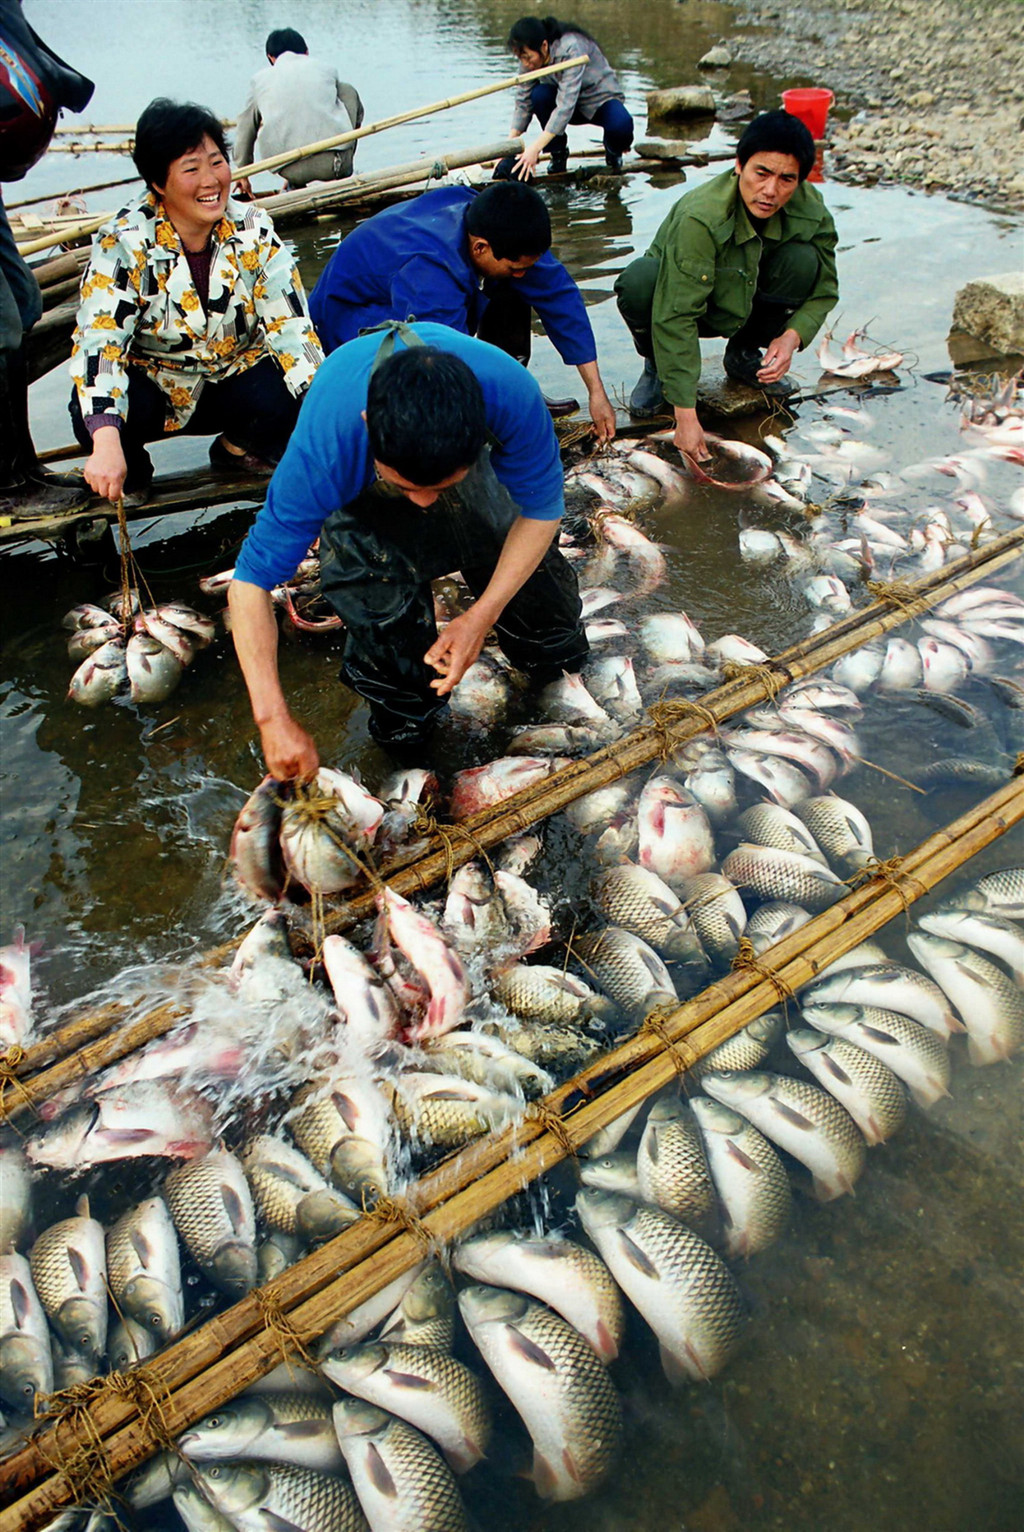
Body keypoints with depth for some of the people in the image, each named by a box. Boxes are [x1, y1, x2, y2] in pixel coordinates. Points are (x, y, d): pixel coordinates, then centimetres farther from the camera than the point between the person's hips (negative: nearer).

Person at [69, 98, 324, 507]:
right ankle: (132, 469, 4)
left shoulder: (254, 230, -11)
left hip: (230, 381, 2)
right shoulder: (124, 242, -19)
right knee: (91, 415, -34)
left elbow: (291, 326, -15)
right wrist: (107, 445, -45)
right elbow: (99, 341, -29)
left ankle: (237, 449, 7)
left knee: (284, 400, -29)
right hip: (148, 385, -2)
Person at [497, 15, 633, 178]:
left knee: (621, 126, -38)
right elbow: (523, 101, -10)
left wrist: (535, 147, -47)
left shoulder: (571, 49, -34)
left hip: (602, 99, -5)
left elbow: (566, 103, -41)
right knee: (539, 94, -27)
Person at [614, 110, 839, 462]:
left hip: (748, 303, 4)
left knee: (804, 261, -25)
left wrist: (792, 335, -28)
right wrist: (685, 416, -45)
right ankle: (656, 366, -4)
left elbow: (825, 288, -5)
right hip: (681, 296, -4)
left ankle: (744, 354, 1)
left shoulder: (811, 212, -20)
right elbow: (675, 317, -40)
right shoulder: (699, 218, -35)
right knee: (637, 283, -37)